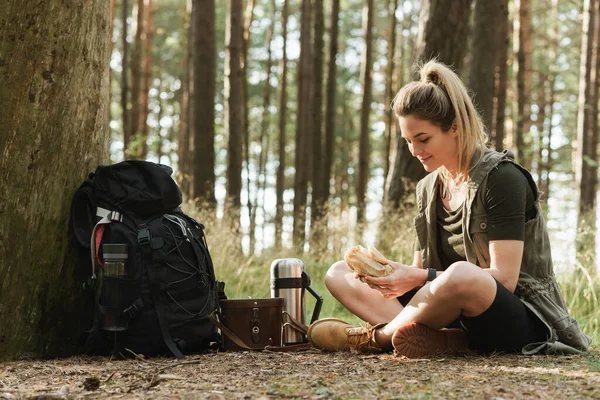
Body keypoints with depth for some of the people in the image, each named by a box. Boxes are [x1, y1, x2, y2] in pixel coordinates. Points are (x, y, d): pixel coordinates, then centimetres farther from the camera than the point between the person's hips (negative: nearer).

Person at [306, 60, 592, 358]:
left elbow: (503, 279, -18)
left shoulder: (501, 178, -10)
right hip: (454, 315, 8)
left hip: (522, 320, -8)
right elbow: (421, 270, 12)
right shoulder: (428, 188, 13)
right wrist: (391, 276, -12)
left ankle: (377, 336, -14)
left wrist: (421, 277, -25)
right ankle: (442, 340, -27)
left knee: (460, 274, -42)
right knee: (339, 274, -2)